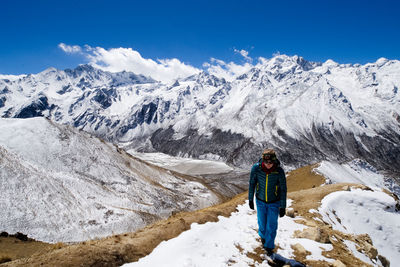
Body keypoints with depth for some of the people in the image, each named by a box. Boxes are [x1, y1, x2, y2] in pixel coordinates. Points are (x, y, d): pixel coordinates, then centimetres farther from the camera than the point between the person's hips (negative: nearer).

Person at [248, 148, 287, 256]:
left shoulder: (279, 171, -26)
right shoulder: (256, 168, -23)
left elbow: (283, 189, -13)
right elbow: (252, 184, -7)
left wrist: (283, 207, -9)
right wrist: (250, 199, 1)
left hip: (274, 203, -1)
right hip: (260, 201, 2)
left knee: (271, 226, 5)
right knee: (262, 222, 19)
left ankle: (269, 246, 29)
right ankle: (263, 236, 51)